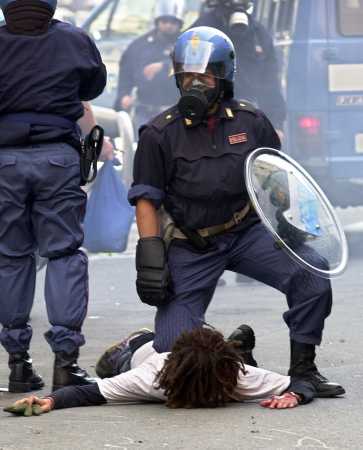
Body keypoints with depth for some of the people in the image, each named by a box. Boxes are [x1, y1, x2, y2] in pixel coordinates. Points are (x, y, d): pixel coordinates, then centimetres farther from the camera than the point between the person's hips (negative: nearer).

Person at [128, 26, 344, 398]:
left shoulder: (251, 122, 2)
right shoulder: (160, 134, -4)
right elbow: (146, 199, -3)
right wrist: (150, 257, -12)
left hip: (246, 232, 2)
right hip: (190, 248, -2)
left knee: (313, 281, -20)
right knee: (175, 349, -12)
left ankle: (302, 370, -2)